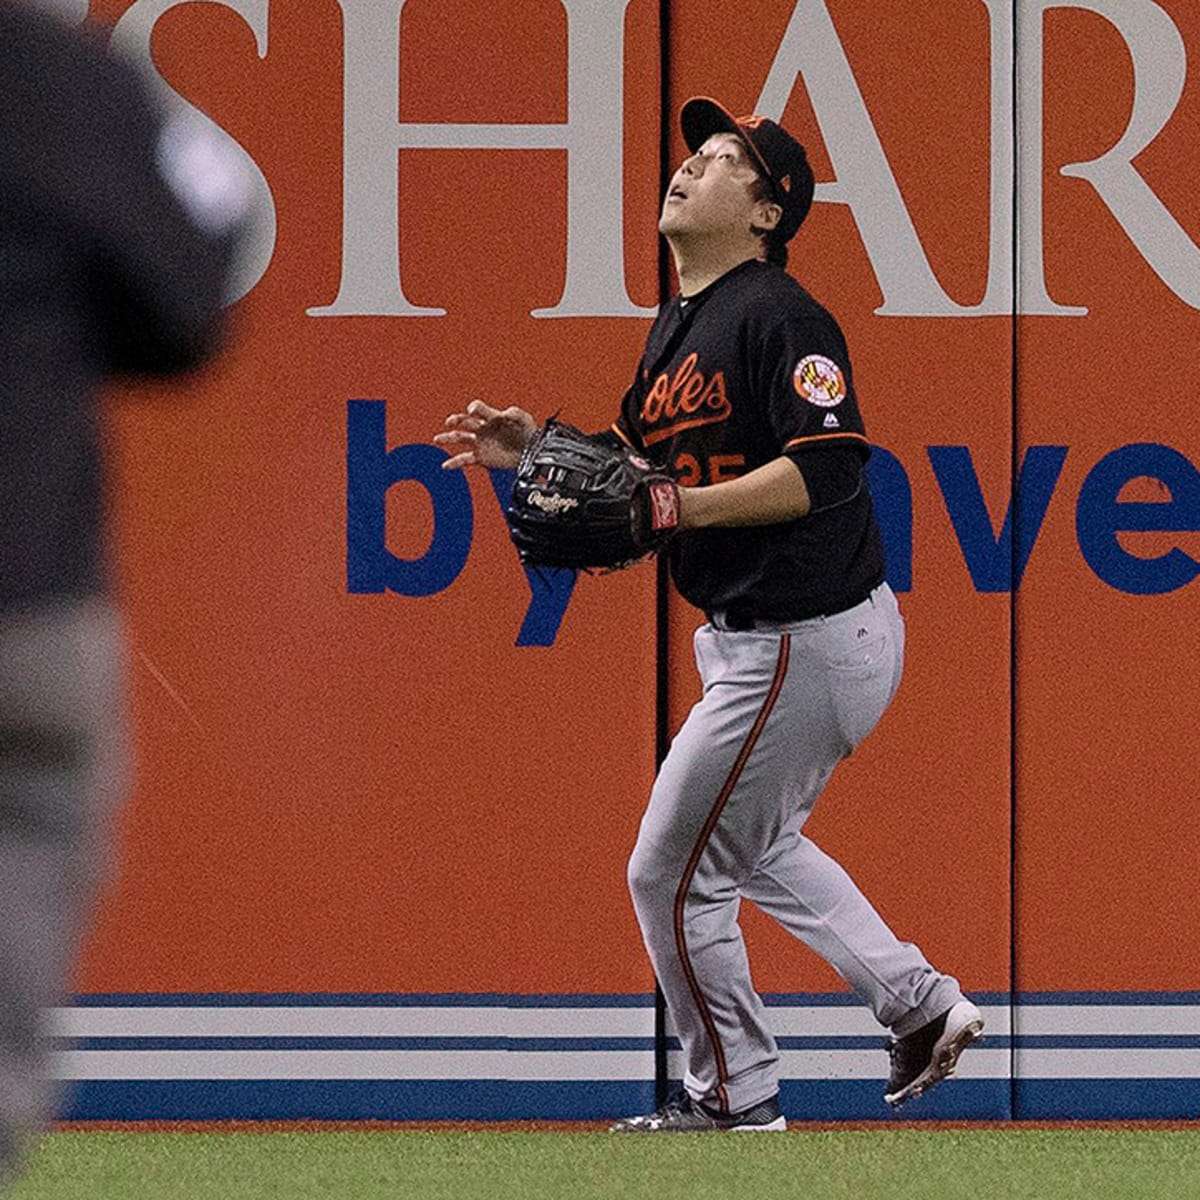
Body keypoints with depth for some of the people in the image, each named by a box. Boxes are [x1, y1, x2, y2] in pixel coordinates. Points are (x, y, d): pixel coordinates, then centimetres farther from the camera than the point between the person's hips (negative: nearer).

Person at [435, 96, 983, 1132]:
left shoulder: (780, 317, -18)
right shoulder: (677, 328, 13)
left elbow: (830, 467, -28)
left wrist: (684, 510, -33)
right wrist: (537, 450, 5)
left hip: (807, 645, -11)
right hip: (760, 637, 11)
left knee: (673, 874, -2)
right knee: (755, 847, 27)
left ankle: (735, 1097, 12)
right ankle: (922, 1007, 31)